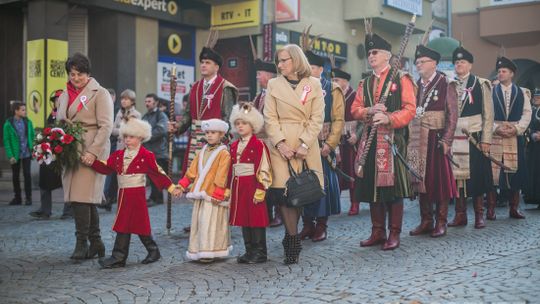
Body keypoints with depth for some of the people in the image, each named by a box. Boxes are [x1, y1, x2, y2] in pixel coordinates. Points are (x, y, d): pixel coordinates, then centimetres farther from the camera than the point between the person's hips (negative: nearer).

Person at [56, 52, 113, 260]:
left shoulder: (99, 93, -1)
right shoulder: (64, 95, 19)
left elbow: (106, 126, -8)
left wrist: (93, 152, -18)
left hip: (91, 152, -6)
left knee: (82, 197, -13)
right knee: (88, 199, 7)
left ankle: (82, 243, -7)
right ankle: (96, 243, 14)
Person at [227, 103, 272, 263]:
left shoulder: (259, 145, -8)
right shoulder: (234, 145, 13)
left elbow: (263, 170, -11)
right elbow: (230, 169, 16)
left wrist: (260, 190, -15)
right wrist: (229, 188, 13)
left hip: (253, 187, -7)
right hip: (238, 188, 7)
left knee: (256, 219, -2)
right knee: (243, 219, 11)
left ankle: (260, 252, 8)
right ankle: (249, 251, 21)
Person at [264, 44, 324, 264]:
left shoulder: (314, 84, 8)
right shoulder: (273, 84, 10)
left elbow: (317, 118, 2)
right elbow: (270, 118, 4)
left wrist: (304, 144, -10)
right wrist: (280, 143, -10)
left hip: (306, 144, 0)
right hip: (281, 143, 0)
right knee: (284, 191, -9)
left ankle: (291, 236, 14)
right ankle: (293, 243, -2)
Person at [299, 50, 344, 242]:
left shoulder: (332, 90, 3)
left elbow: (338, 120, -3)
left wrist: (330, 144, -12)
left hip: (323, 145, -3)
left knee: (323, 182, 2)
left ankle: (321, 225, 10)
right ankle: (308, 224, 13)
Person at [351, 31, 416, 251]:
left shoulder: (401, 79, 1)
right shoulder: (365, 83, 17)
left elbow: (410, 109, -7)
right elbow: (355, 110, 12)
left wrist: (388, 118, -20)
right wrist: (369, 111, -8)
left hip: (392, 139, -5)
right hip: (370, 140, 6)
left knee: (392, 185, -3)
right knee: (372, 185, 7)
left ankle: (394, 234, 6)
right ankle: (377, 232, 17)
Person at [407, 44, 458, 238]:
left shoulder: (446, 84, -2)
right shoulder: (415, 85, 12)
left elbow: (452, 114, -7)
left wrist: (446, 140, -14)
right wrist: (408, 137, 3)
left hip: (436, 140, -5)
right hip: (417, 140, 5)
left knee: (440, 180, 0)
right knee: (421, 180, 7)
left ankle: (441, 222, 8)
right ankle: (426, 221, 16)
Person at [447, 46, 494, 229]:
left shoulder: (481, 84, 1)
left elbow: (488, 114, -3)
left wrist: (486, 139, -9)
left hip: (474, 137, -3)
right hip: (453, 137, 3)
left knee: (477, 175, 1)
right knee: (456, 175, 3)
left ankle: (479, 215, 9)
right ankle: (460, 214, 10)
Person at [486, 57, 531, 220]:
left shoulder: (522, 92, 10)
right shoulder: (490, 92, 7)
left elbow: (527, 114, 3)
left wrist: (516, 129, -12)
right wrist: (496, 128, -13)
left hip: (515, 138, 1)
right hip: (494, 137, -1)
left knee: (515, 172, 3)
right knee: (492, 172, -5)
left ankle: (514, 208, 12)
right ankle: (491, 209, 0)